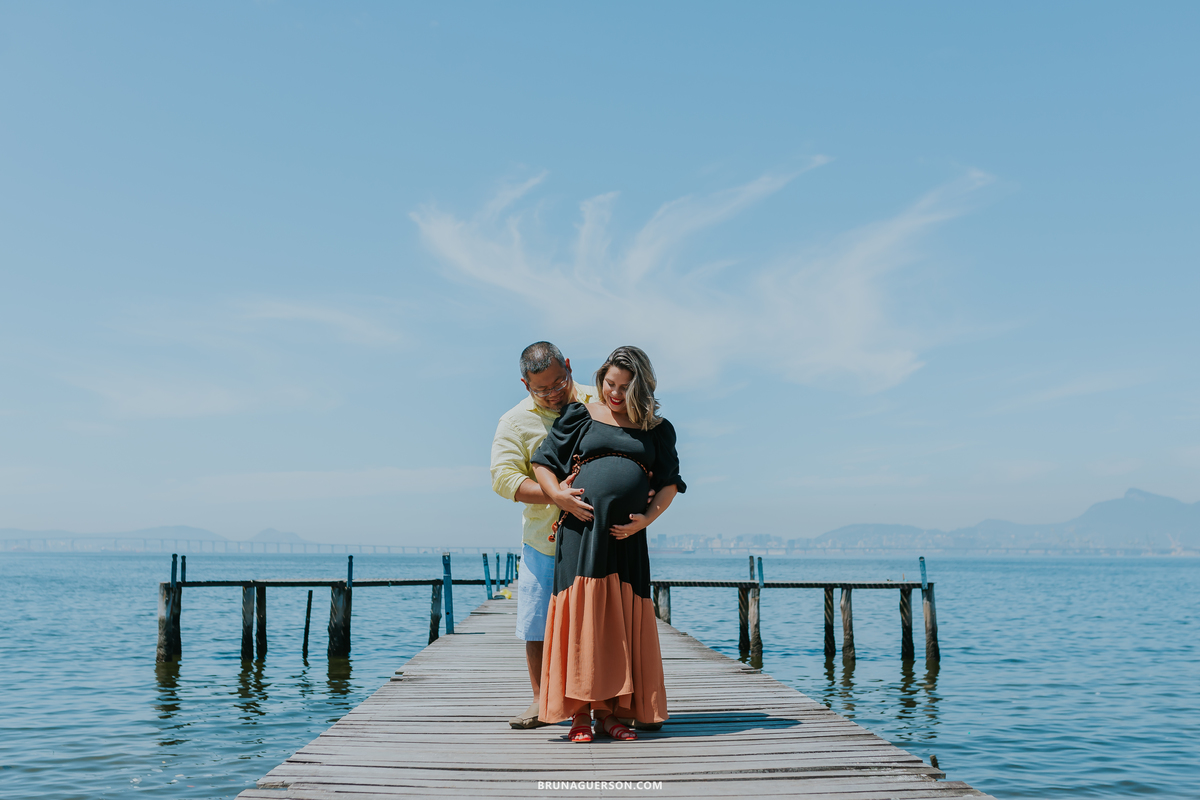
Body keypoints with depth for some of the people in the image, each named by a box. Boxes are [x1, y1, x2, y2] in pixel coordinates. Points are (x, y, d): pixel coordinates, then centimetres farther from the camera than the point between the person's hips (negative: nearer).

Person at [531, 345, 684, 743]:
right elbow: (542, 461, 11)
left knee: (622, 621, 2)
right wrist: (557, 494, -7)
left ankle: (609, 712, 11)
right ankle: (579, 714, 1)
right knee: (580, 615, -5)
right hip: (580, 528, -2)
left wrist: (647, 518, -4)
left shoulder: (657, 429, 13)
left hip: (626, 536, 2)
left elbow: (669, 483, 12)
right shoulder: (581, 416, 10)